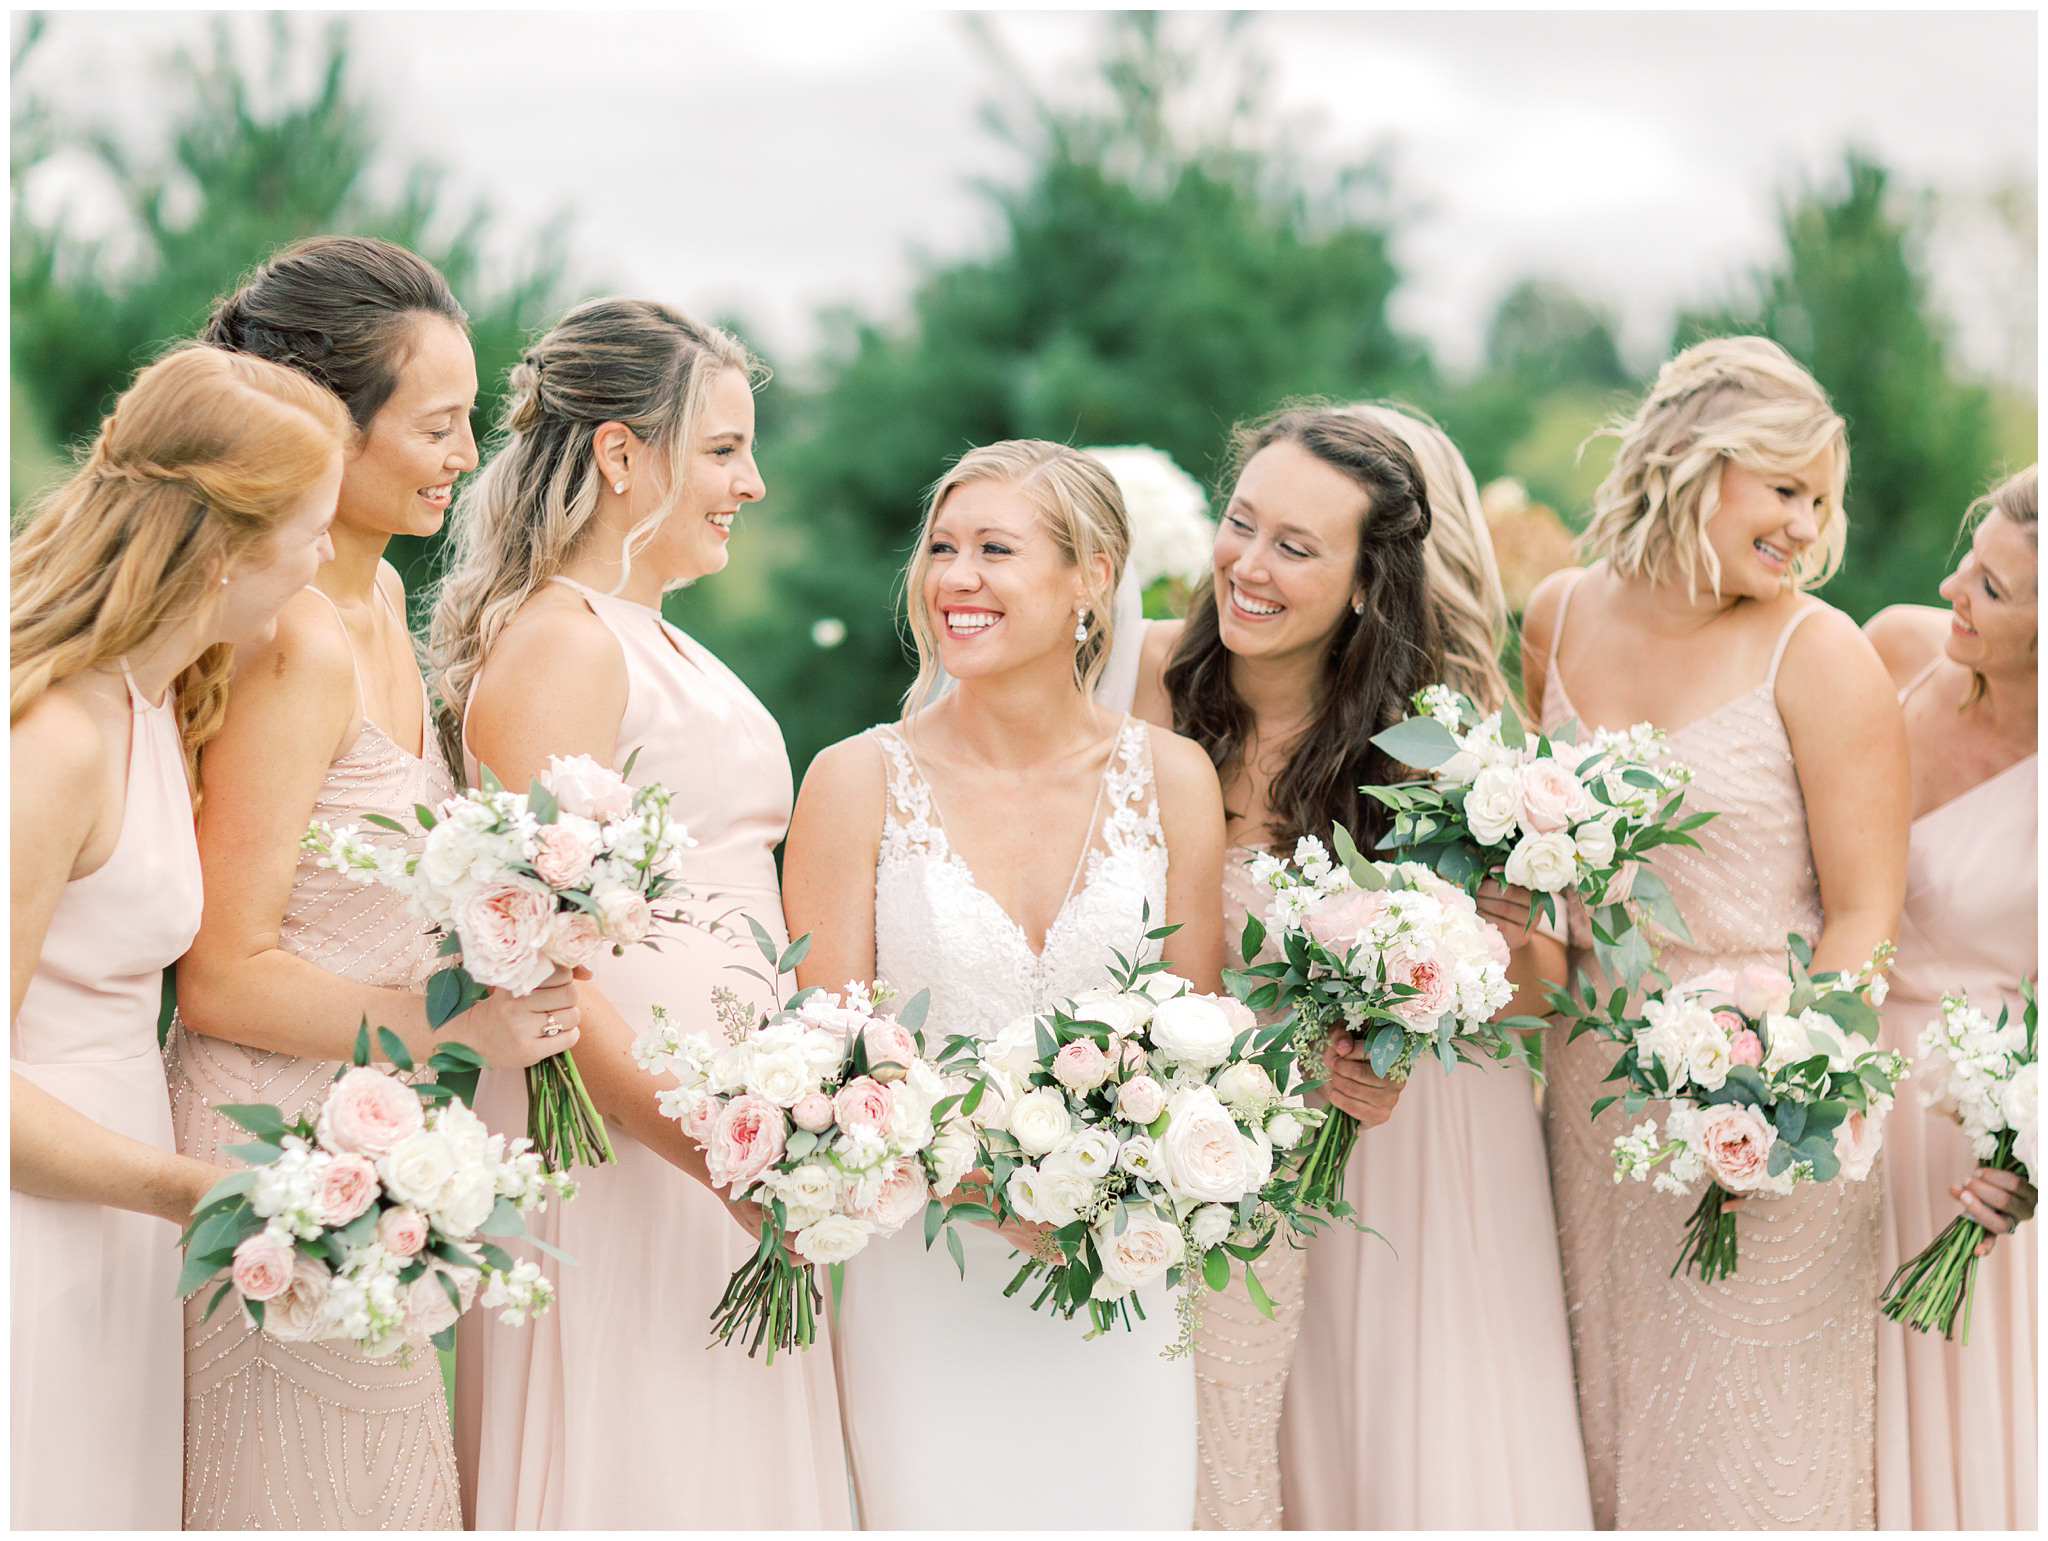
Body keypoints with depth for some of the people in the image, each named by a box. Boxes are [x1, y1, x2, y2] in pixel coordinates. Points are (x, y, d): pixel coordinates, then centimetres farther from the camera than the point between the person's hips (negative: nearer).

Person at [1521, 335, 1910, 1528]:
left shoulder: (1819, 656, -10)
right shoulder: (1562, 618, 4)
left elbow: (1864, 915, -11)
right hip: (1595, 1074, 5)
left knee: (1748, 1441, 2)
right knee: (1611, 1423, 13)